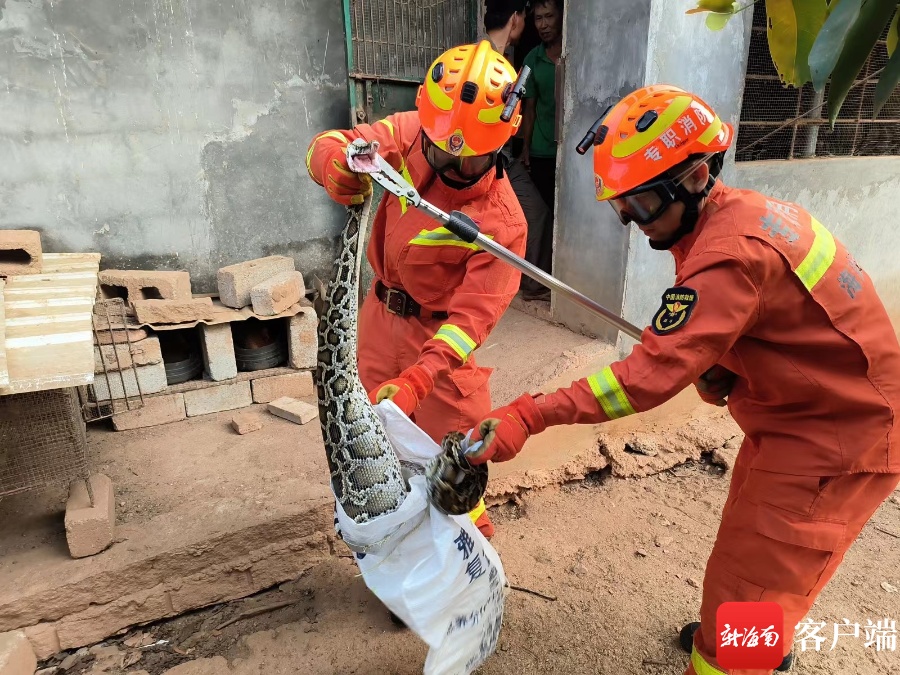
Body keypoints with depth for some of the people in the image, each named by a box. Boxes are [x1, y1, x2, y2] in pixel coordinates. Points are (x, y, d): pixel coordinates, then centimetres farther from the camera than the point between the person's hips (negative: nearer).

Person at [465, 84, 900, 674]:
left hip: (836, 438, -10)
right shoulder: (733, 212, -2)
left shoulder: (732, 255, -32)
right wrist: (710, 366, -11)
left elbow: (651, 373, -37)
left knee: (743, 591, -1)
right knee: (748, 543, 27)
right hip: (797, 417, 10)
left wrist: (529, 416, -38)